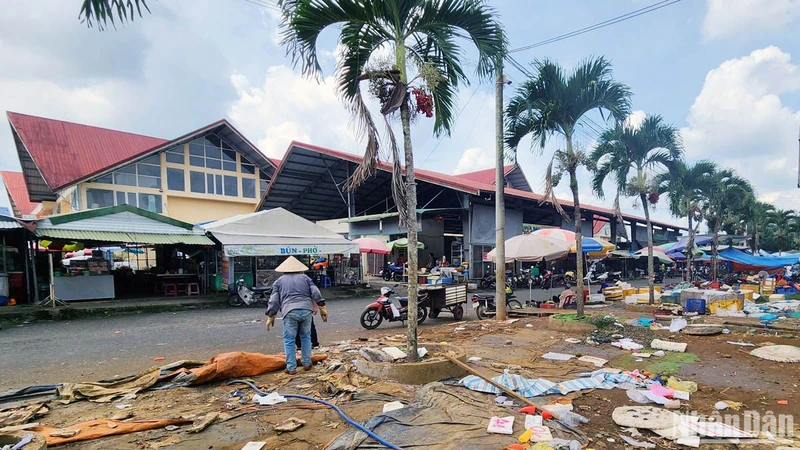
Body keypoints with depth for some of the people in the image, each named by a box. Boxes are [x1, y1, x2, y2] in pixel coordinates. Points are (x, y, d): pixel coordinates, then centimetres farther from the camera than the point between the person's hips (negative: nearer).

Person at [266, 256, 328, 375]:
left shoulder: (279, 281, 18)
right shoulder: (305, 277, 20)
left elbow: (274, 300, 11)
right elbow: (315, 293, 9)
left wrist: (270, 317, 15)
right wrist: (322, 308, 9)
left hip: (290, 311, -2)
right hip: (306, 310, 2)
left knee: (289, 340, 7)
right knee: (305, 337, 19)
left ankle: (291, 367, 7)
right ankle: (306, 363, 22)